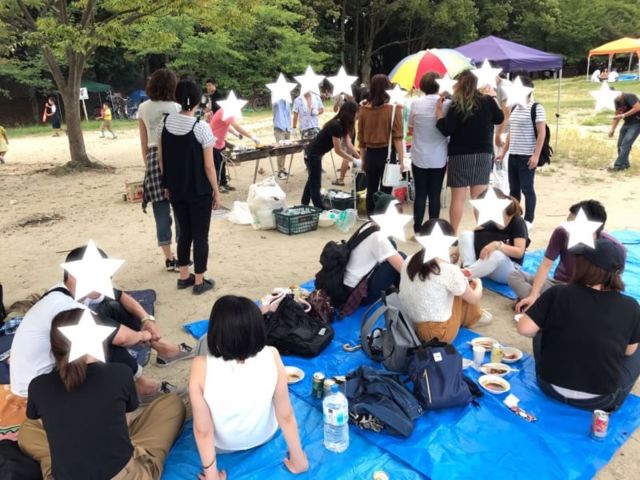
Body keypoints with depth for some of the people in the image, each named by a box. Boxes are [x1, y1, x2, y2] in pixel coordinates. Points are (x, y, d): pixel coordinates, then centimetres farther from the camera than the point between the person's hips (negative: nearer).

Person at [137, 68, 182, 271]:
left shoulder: (143, 109, 6)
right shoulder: (176, 108, -5)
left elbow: (144, 142, 10)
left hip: (154, 158, 3)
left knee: (161, 209, 6)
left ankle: (169, 258, 12)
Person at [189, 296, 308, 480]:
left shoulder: (201, 368, -34)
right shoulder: (271, 357, -29)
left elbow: (203, 431, -24)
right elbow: (286, 416, -18)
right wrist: (298, 459, -2)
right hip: (265, 437, 2)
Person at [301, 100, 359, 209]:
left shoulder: (341, 125, 3)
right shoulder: (336, 126, -25)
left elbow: (348, 144, 2)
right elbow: (338, 150, -22)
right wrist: (354, 161, -18)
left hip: (313, 154, 10)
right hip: (313, 155, -10)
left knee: (312, 181, 20)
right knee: (316, 184, -2)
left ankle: (304, 207, 33)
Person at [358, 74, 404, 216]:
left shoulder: (364, 109, 1)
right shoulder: (393, 108, -10)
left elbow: (361, 138, 6)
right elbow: (397, 137, -12)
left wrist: (363, 160, 15)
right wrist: (401, 160, -7)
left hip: (370, 154, 4)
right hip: (387, 154, -4)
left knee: (371, 191, 13)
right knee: (385, 192, 3)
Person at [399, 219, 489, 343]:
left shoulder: (409, 261, -4)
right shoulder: (449, 270, -20)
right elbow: (474, 299, -2)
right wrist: (478, 284, 18)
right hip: (438, 334, -6)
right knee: (467, 289, 10)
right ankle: (473, 318, 32)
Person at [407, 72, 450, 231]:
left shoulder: (416, 103, -5)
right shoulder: (447, 103, -6)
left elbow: (410, 130, 5)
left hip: (419, 157, 0)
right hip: (439, 158, 0)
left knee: (420, 194, 7)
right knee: (435, 195, 6)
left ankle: (417, 229, 12)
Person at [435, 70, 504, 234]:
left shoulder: (457, 105, -12)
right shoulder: (487, 101, 2)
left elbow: (446, 130, -15)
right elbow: (500, 119, 18)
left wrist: (439, 110, -5)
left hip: (460, 156, -4)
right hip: (484, 154, 4)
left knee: (458, 198, 1)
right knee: (480, 197, 10)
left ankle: (453, 234, 5)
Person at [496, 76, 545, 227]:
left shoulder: (536, 108, -8)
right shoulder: (514, 109, 12)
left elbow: (541, 133, -12)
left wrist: (536, 155, -17)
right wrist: (503, 151, 15)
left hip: (527, 156, -6)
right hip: (513, 156, 7)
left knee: (527, 189, 1)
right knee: (513, 189, 11)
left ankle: (528, 219, 13)